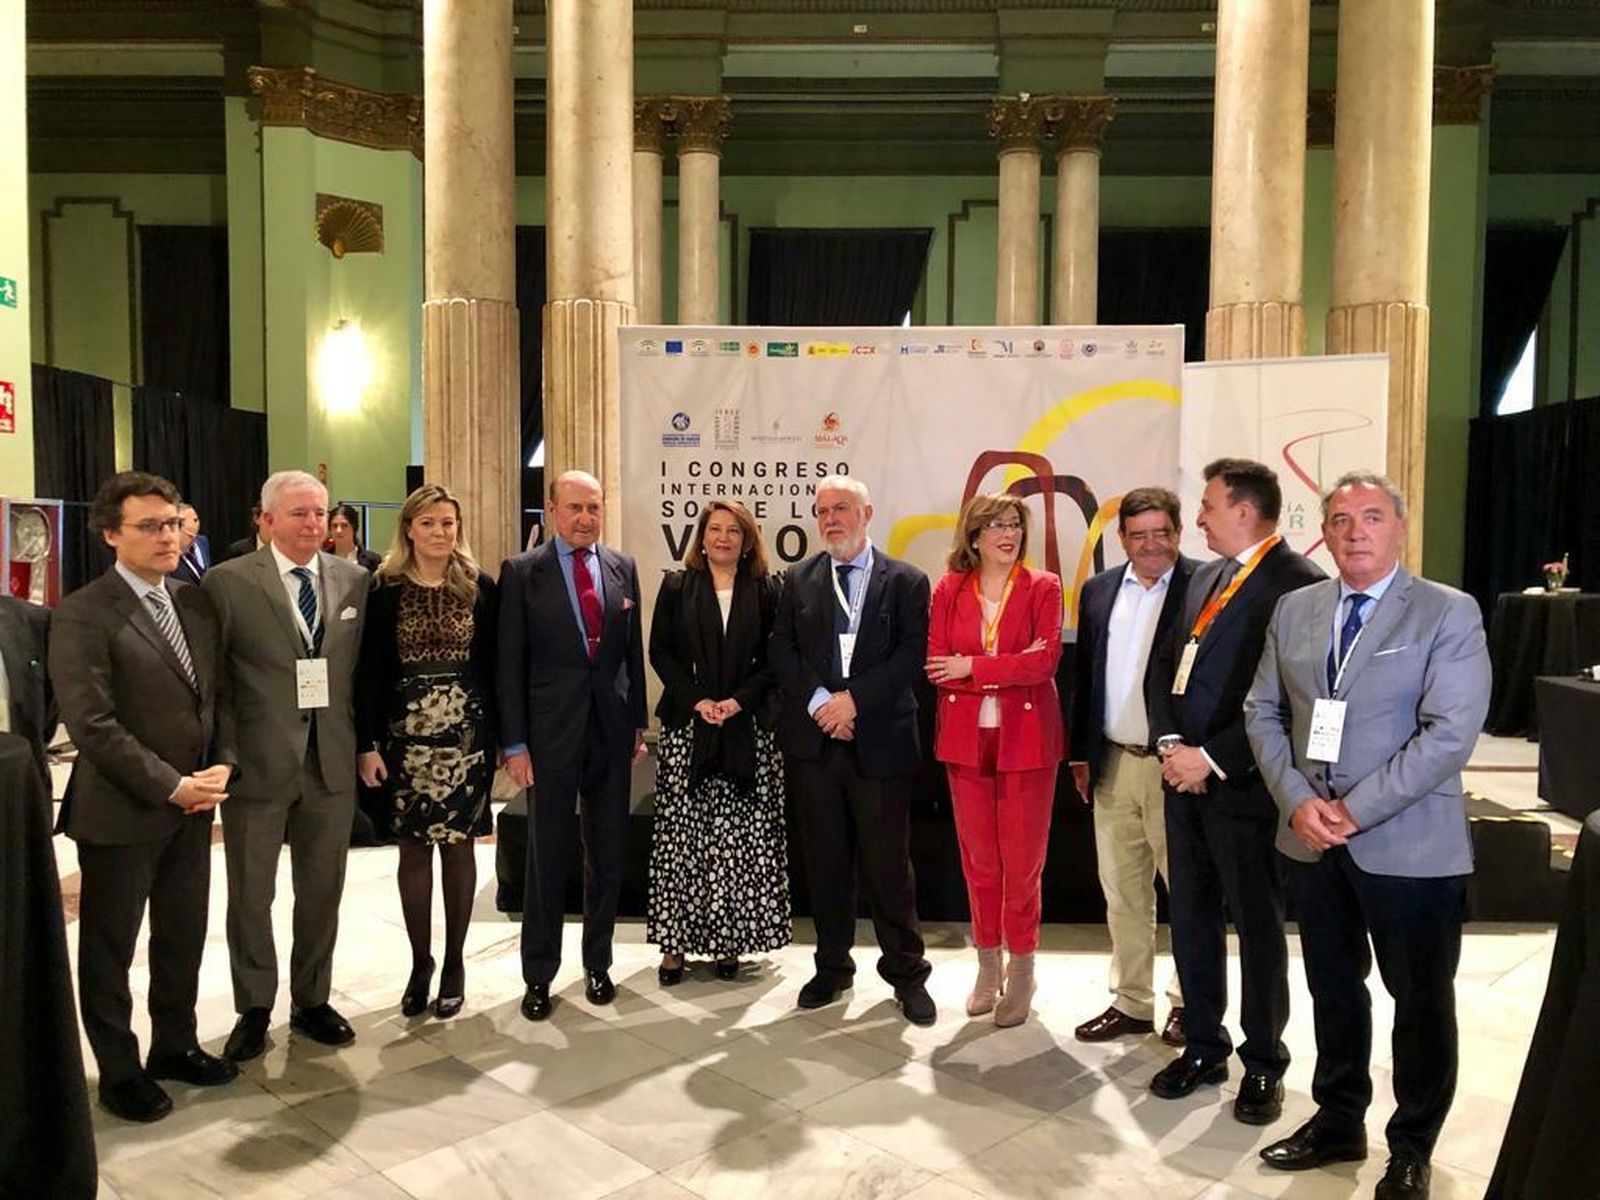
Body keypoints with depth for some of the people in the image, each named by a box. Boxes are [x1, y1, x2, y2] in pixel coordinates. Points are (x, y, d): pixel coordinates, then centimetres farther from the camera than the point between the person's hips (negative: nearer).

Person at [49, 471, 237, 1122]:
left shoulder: (195, 601, 6)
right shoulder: (84, 614, -14)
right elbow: (91, 725, -19)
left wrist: (220, 765, -4)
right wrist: (172, 786, -18)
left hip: (192, 805, 6)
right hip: (121, 812, -6)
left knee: (183, 937, 18)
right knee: (109, 947, 12)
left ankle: (175, 1045, 36)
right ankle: (118, 1070, 29)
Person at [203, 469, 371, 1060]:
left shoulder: (354, 580, 4)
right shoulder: (228, 581, -6)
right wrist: (226, 752, -9)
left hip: (332, 763, 3)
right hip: (258, 763, -3)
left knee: (322, 892, 14)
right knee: (250, 895, 11)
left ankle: (312, 1001, 32)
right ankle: (254, 1011, 30)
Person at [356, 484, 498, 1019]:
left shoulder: (479, 587, 2)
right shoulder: (385, 589, 0)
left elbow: (492, 665, 3)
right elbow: (369, 670, -1)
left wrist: (500, 734, 0)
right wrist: (368, 743, -6)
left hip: (466, 733, 0)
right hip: (406, 734, 0)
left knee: (458, 845, 7)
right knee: (413, 848, 7)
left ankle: (454, 963, 20)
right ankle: (420, 962, 22)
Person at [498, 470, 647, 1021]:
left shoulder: (623, 567, 6)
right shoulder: (522, 572, -4)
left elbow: (633, 650, 10)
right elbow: (509, 663, -5)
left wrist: (638, 723, 8)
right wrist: (514, 744, -8)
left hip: (612, 730, 3)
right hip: (551, 732, -3)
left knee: (608, 853, 12)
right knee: (547, 855, 6)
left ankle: (597, 963, 29)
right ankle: (539, 974, 22)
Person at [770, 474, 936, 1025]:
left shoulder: (906, 581, 2)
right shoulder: (799, 580, 10)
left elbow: (911, 655, -7)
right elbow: (782, 652, 3)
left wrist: (853, 699, -15)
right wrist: (819, 703, -11)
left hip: (880, 742, -2)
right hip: (813, 740, 3)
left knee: (888, 865, 4)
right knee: (825, 863, 11)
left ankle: (906, 973, 20)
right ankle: (832, 966, 26)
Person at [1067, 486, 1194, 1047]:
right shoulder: (1098, 591, 8)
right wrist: (1080, 754, 11)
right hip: (1113, 764, 5)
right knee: (1122, 891, 15)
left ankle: (1187, 1000, 28)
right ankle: (1131, 1002, 29)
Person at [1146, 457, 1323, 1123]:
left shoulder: (1299, 584, -12)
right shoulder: (1204, 577, 13)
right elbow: (1167, 667, 13)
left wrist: (1212, 759, -16)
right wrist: (1171, 744, -2)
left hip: (1244, 788, -7)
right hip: (1186, 780, 7)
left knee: (1258, 928, 9)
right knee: (1191, 923, 15)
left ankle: (1263, 1063, 26)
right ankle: (1202, 1048, 31)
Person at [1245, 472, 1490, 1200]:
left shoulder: (1449, 614, -8)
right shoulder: (1294, 611, 6)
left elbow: (1450, 733, -17)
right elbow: (1264, 714, 6)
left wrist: (1356, 810, -18)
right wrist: (1298, 802, -9)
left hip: (1410, 846, -4)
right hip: (1312, 839, 4)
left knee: (1421, 1002, 12)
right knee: (1333, 989, 18)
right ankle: (1338, 1121, 37)